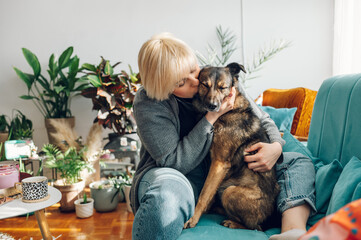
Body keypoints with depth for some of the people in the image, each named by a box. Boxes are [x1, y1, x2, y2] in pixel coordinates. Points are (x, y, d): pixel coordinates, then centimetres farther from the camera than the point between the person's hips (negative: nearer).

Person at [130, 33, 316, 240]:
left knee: (299, 163, -6)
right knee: (169, 192, -44)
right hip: (177, 175, -4)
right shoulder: (148, 104, -16)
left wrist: (276, 146, -16)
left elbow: (262, 119, 7)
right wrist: (211, 118, -24)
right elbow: (174, 163, -20)